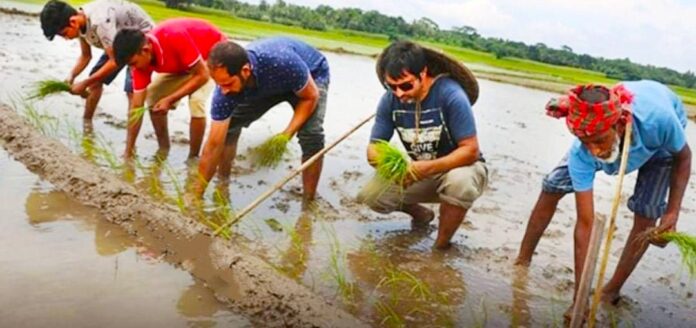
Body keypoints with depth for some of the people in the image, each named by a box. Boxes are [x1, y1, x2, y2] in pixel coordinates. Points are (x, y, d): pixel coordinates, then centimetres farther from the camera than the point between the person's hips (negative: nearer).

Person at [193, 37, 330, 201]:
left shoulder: (283, 62, -45)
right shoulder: (225, 89, -31)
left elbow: (310, 96, -25)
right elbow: (214, 144, -25)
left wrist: (287, 133, -34)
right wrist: (197, 194, -22)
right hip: (267, 84, 4)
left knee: (311, 135, -26)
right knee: (228, 126, -8)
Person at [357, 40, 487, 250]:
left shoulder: (451, 95, -27)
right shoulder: (390, 99, -14)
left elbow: (470, 151, -27)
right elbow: (374, 147, -9)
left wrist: (426, 168, -40)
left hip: (460, 167, -4)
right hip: (420, 172, 5)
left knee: (459, 181, -39)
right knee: (369, 195, -12)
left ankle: (441, 246, -12)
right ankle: (422, 214, 18)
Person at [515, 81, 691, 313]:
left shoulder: (659, 120, -46)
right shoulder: (581, 153, -41)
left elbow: (683, 157, -20)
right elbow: (585, 224, -37)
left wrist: (672, 213, -29)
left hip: (660, 141, 0)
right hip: (616, 139, 1)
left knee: (646, 215, -13)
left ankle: (611, 292, 6)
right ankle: (522, 262, 13)